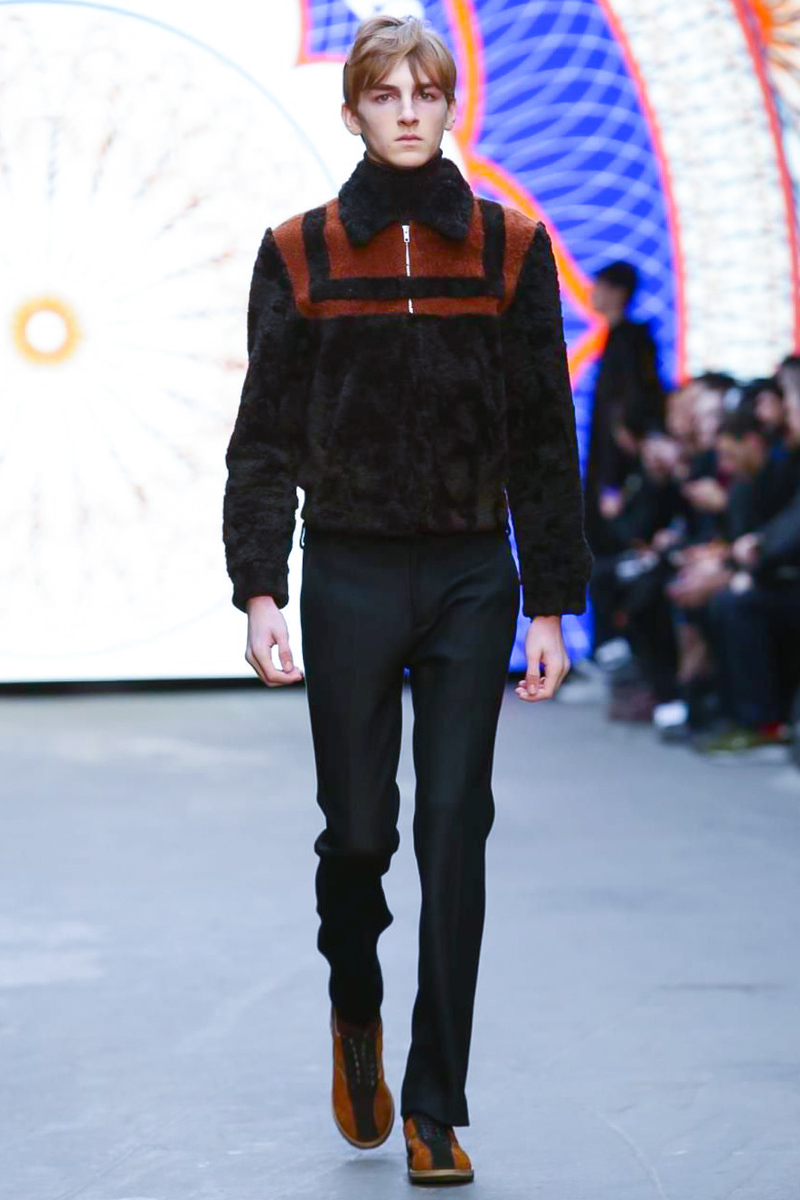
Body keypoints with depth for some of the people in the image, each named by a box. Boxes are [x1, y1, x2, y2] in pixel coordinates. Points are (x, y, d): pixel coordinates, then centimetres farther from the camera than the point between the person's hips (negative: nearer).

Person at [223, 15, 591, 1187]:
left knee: (455, 838, -2)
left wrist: (554, 603, 0)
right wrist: (259, 588, -9)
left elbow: (545, 439, 4)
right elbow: (266, 439, 1)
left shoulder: (509, 247, 3)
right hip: (352, 576, 0)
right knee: (359, 827, 3)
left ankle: (436, 1109, 5)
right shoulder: (302, 253, 1)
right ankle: (356, 1012, 34)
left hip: (473, 580, 0)